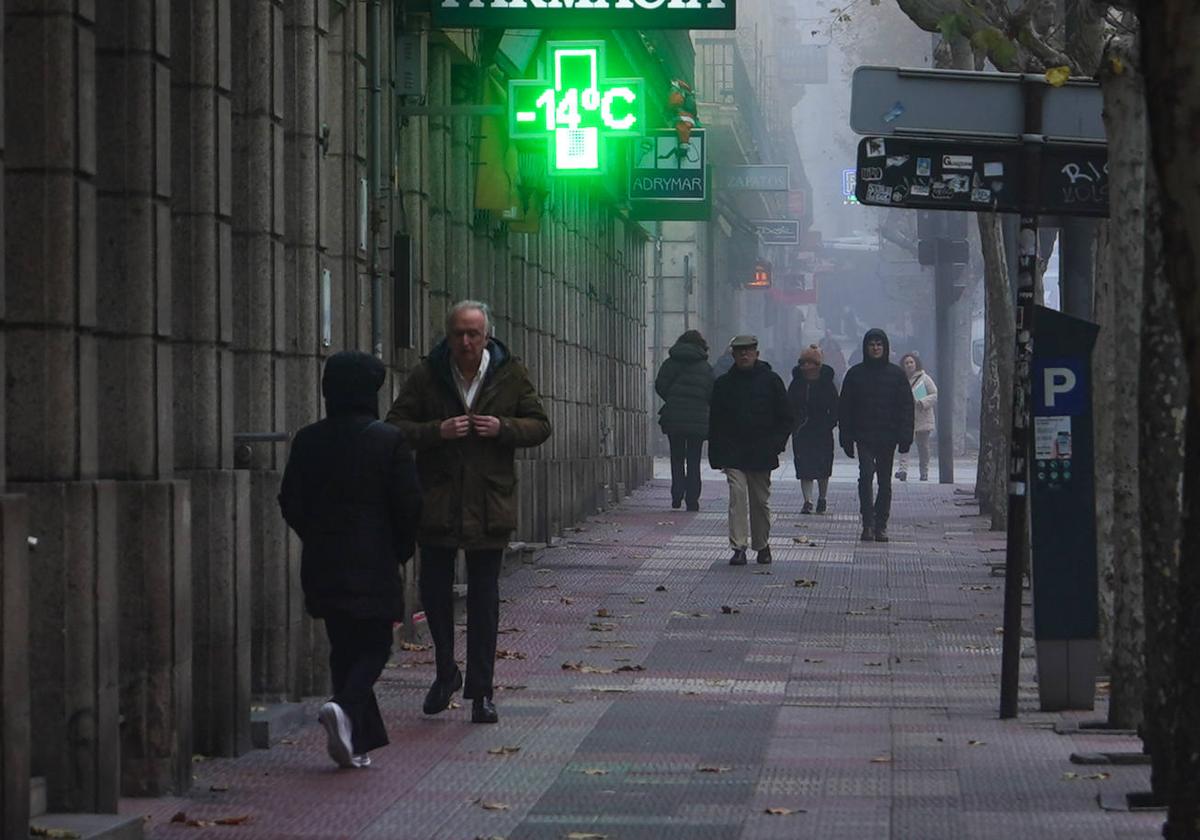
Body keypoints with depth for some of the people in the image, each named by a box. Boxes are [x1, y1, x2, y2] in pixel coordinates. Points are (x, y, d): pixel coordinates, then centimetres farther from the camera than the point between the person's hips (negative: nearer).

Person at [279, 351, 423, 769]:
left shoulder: (307, 441, 2)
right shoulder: (388, 440, -8)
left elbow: (290, 503, 5)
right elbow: (408, 504, -8)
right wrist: (400, 550, 7)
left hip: (322, 563, 4)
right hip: (374, 563, -4)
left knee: (344, 647, 12)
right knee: (374, 646, 5)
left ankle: (358, 742, 10)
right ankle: (345, 706, -23)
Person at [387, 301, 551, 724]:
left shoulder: (511, 375, 1)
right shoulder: (426, 376, -1)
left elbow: (539, 426, 7)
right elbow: (396, 426, -1)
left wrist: (503, 428, -13)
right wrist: (437, 431, -18)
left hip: (490, 503, 0)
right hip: (437, 501, 0)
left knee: (484, 598, 3)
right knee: (434, 589, 4)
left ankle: (481, 691, 8)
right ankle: (446, 672, 25)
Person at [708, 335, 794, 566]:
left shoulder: (771, 380, 4)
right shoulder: (723, 384, 6)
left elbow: (785, 417, 6)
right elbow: (715, 422, 9)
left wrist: (776, 443, -5)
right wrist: (716, 454, 2)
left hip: (761, 454, 0)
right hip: (733, 453, 0)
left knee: (760, 501, 9)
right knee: (737, 497, -13)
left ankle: (762, 545, 23)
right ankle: (739, 547, -16)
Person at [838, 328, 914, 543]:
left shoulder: (896, 375, 5)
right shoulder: (855, 374, 5)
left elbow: (906, 406, 5)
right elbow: (844, 408, 7)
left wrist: (905, 436, -4)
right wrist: (846, 437, 0)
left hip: (887, 437, 1)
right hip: (864, 436, -1)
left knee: (885, 481, 6)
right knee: (866, 473, -17)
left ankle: (881, 525, 13)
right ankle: (867, 522, -15)